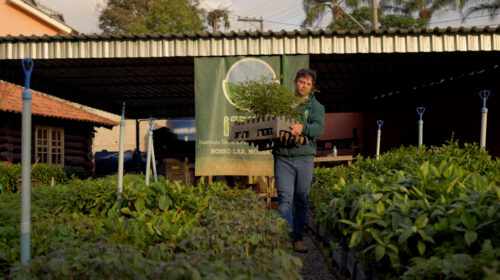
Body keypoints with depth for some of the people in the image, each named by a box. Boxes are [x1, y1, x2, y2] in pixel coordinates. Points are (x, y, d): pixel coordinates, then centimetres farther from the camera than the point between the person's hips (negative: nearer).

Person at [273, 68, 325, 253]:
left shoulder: (316, 106, 11)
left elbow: (319, 128, -7)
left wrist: (302, 128, -27)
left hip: (305, 157, 1)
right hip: (283, 157, -1)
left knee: (301, 200, 6)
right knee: (285, 198, -10)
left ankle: (297, 238, 15)